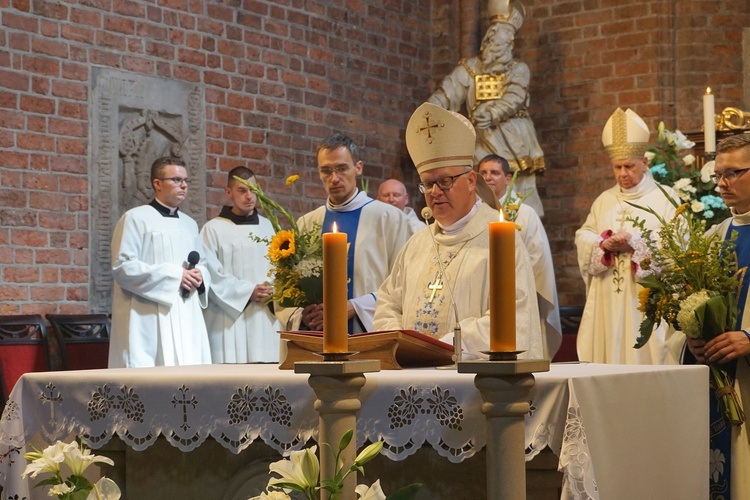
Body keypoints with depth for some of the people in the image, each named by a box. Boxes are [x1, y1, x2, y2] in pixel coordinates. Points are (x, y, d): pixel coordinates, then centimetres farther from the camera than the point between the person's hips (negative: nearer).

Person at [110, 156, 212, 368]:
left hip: (187, 318, 7)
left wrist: (200, 276, 0)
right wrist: (173, 275, -14)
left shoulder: (189, 224, 20)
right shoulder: (136, 218, -2)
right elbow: (122, 267, -11)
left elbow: (203, 264, 25)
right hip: (149, 321, -6)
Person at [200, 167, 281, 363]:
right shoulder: (213, 229, -1)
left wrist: (274, 289, -6)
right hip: (231, 319, -4)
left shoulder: (266, 225, 15)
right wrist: (248, 291, -12)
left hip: (266, 318, 4)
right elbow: (212, 276, -7)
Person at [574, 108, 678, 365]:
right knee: (611, 350, 0)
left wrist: (635, 243, -17)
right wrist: (604, 244, -12)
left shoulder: (664, 197, 4)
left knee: (643, 352, -7)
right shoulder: (604, 200, 18)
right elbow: (583, 238, 9)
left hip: (645, 299, -4)